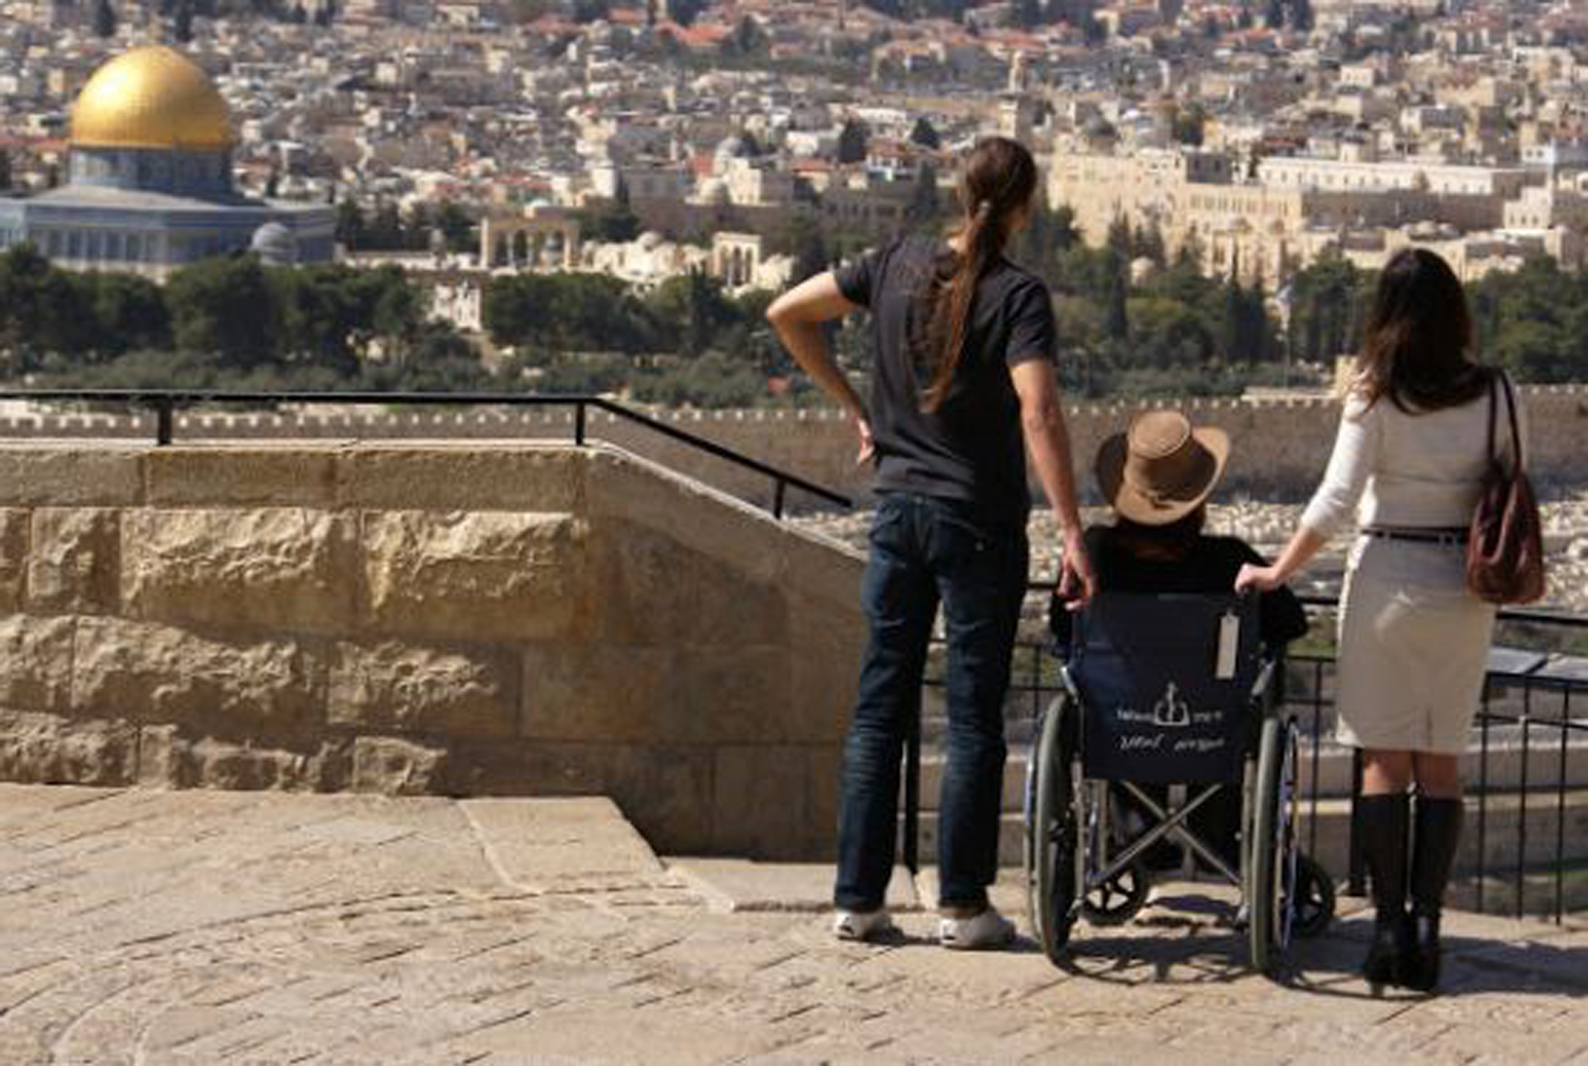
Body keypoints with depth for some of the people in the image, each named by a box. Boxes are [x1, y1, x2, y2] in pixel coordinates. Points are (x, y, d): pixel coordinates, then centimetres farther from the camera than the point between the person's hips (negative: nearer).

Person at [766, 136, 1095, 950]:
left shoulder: (898, 264, 1)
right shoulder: (1017, 295, -13)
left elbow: (787, 314, 7)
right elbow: (1038, 414, -24)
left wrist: (855, 408, 13)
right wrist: (1071, 532, -23)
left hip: (898, 510, 4)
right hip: (980, 524, -4)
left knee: (879, 707, 10)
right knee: (973, 717, 5)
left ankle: (858, 898, 12)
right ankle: (963, 904, 8)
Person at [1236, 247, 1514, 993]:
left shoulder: (1377, 395, -9)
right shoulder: (1491, 394, 1)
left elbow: (1334, 502, -12)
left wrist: (1277, 571, -2)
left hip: (1387, 581, -3)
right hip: (1464, 589, 3)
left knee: (1384, 762, 3)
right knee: (1441, 763, 8)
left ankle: (1391, 928, 0)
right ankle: (1426, 928, 3)